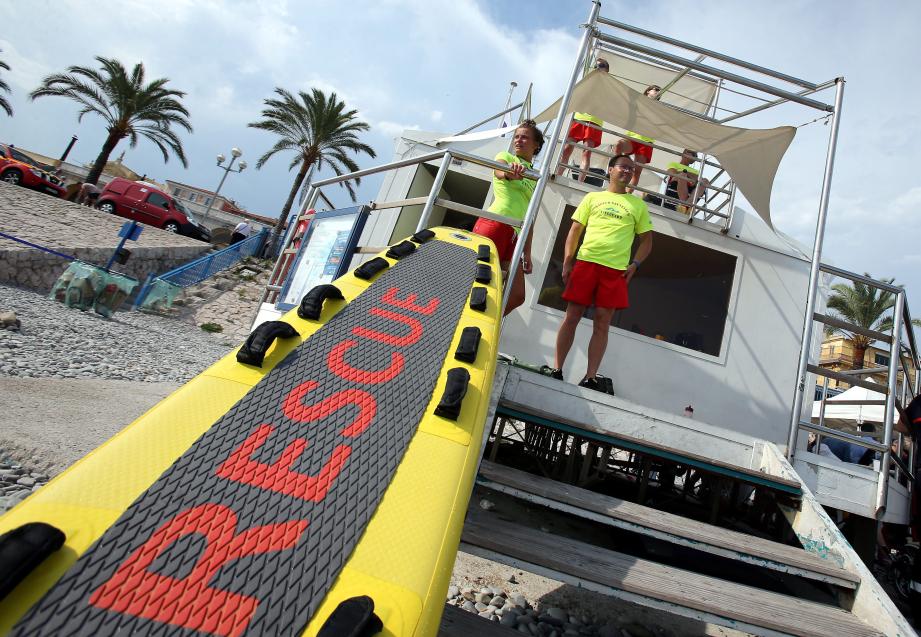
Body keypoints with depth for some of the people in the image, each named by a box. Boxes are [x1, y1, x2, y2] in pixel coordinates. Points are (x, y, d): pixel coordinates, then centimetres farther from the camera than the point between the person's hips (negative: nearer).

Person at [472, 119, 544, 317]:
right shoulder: (505, 156, 13)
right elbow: (499, 171, -13)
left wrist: (527, 252, 15)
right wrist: (510, 173, -38)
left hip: (515, 236, 6)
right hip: (495, 223, -6)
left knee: (517, 296, -2)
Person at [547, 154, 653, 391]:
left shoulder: (638, 205, 17)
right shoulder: (593, 197, 16)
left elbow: (647, 239, 17)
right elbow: (575, 231, 12)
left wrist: (635, 264, 0)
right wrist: (567, 262, 0)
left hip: (616, 269, 1)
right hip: (585, 262, 0)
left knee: (602, 323, -2)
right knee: (572, 316, -2)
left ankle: (590, 378, 2)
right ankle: (557, 370, 3)